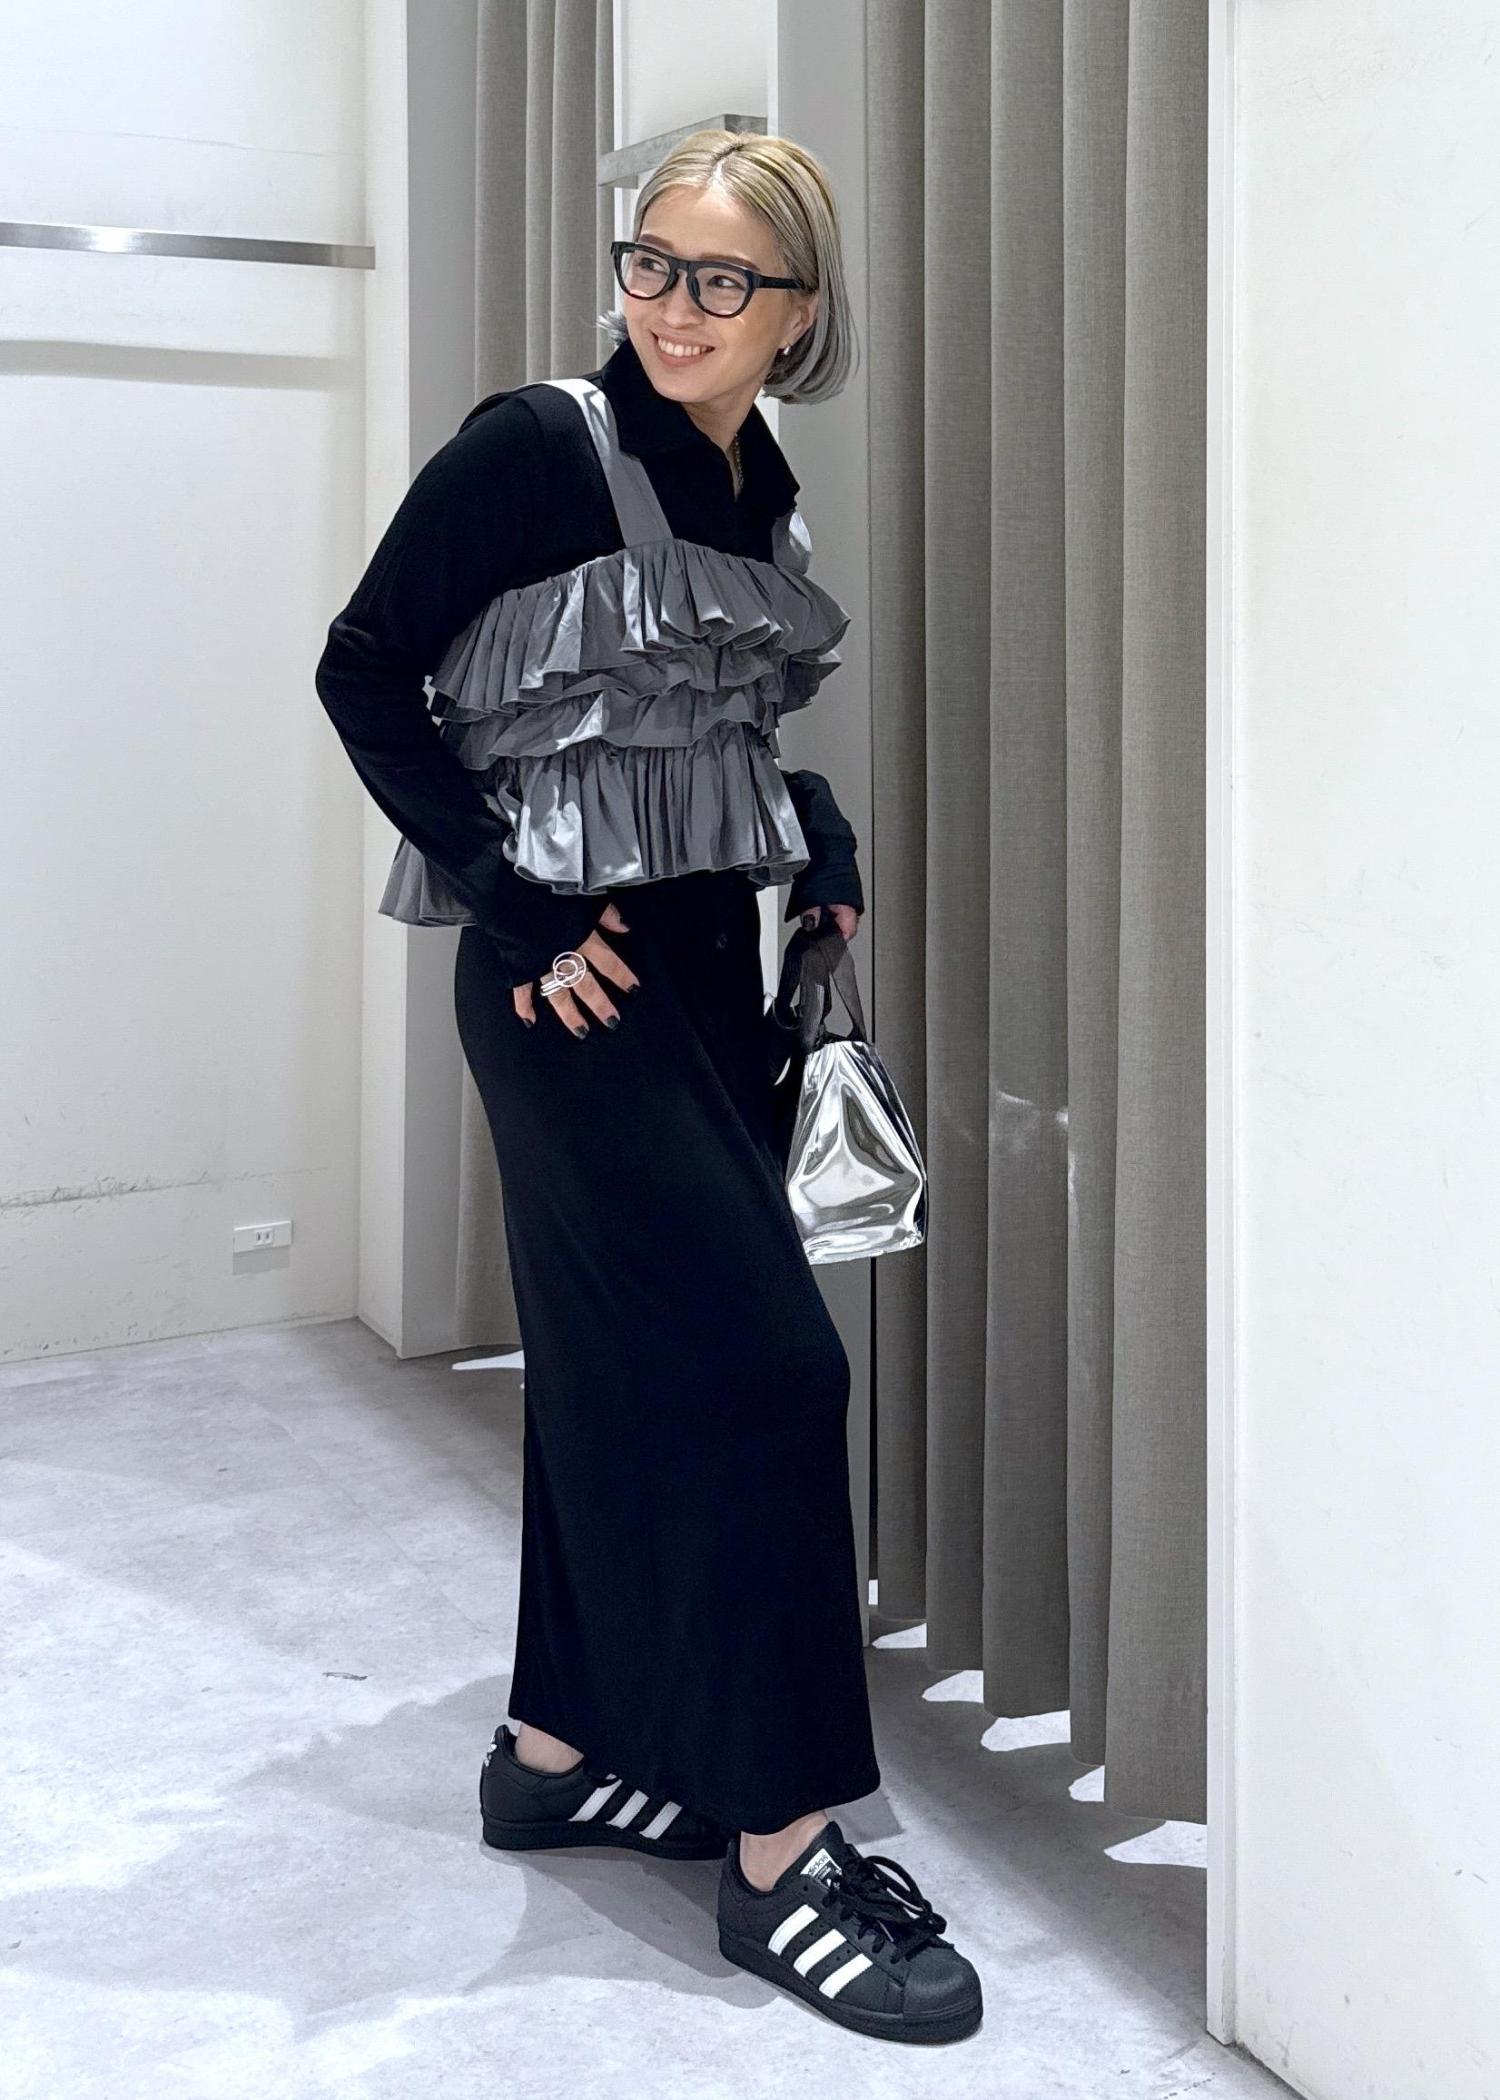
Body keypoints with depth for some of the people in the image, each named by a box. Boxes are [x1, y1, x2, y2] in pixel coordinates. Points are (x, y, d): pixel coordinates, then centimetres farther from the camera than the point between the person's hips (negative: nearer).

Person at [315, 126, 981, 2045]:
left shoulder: (761, 491, 9)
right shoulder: (538, 445, -11)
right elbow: (367, 668, -10)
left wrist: (813, 839, 3)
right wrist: (513, 900, -15)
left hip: (705, 953, 8)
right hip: (569, 970, -8)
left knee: (624, 1357, 13)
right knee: (758, 1356, -10)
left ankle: (556, 1749, 28)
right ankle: (783, 1851, -1)